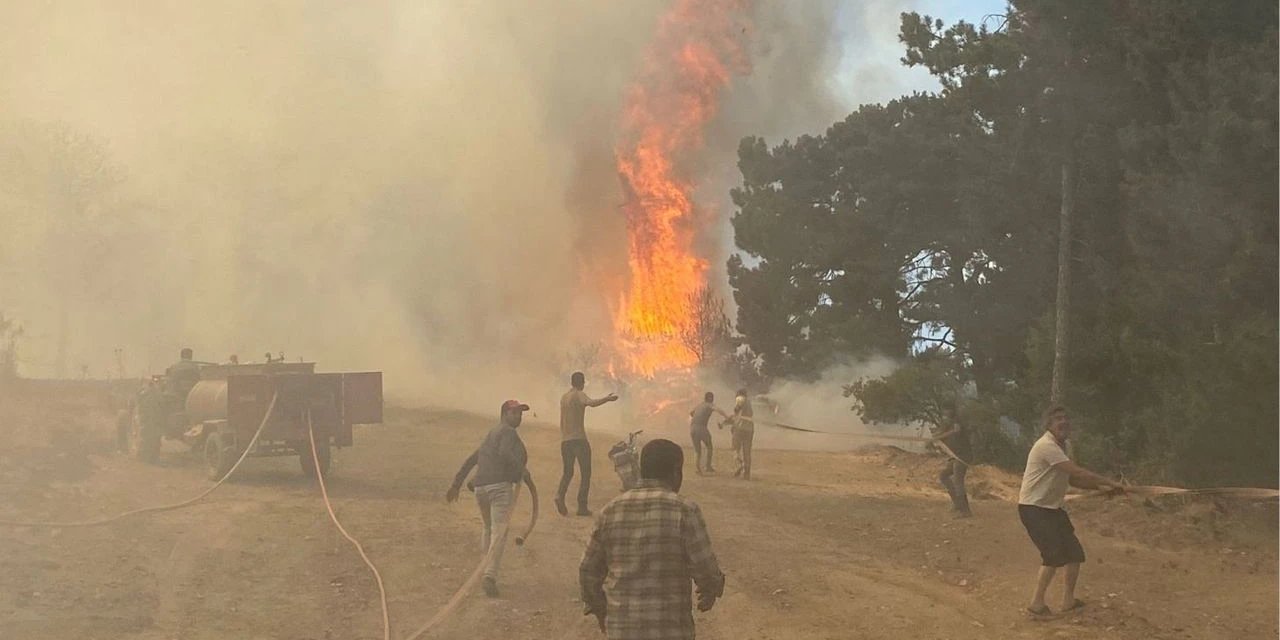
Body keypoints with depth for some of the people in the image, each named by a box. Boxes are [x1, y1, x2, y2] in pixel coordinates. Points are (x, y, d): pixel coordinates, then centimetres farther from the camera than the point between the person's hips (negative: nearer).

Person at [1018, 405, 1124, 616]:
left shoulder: (1061, 446, 13)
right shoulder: (1047, 446, -20)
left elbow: (1072, 479, 15)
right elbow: (1077, 472, -25)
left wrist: (1100, 486, 2)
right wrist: (1110, 483, -19)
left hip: (1053, 508, 10)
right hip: (1033, 508, -10)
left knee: (1074, 552, 8)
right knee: (1054, 553, -19)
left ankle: (1068, 600, 19)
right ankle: (1037, 603, -9)